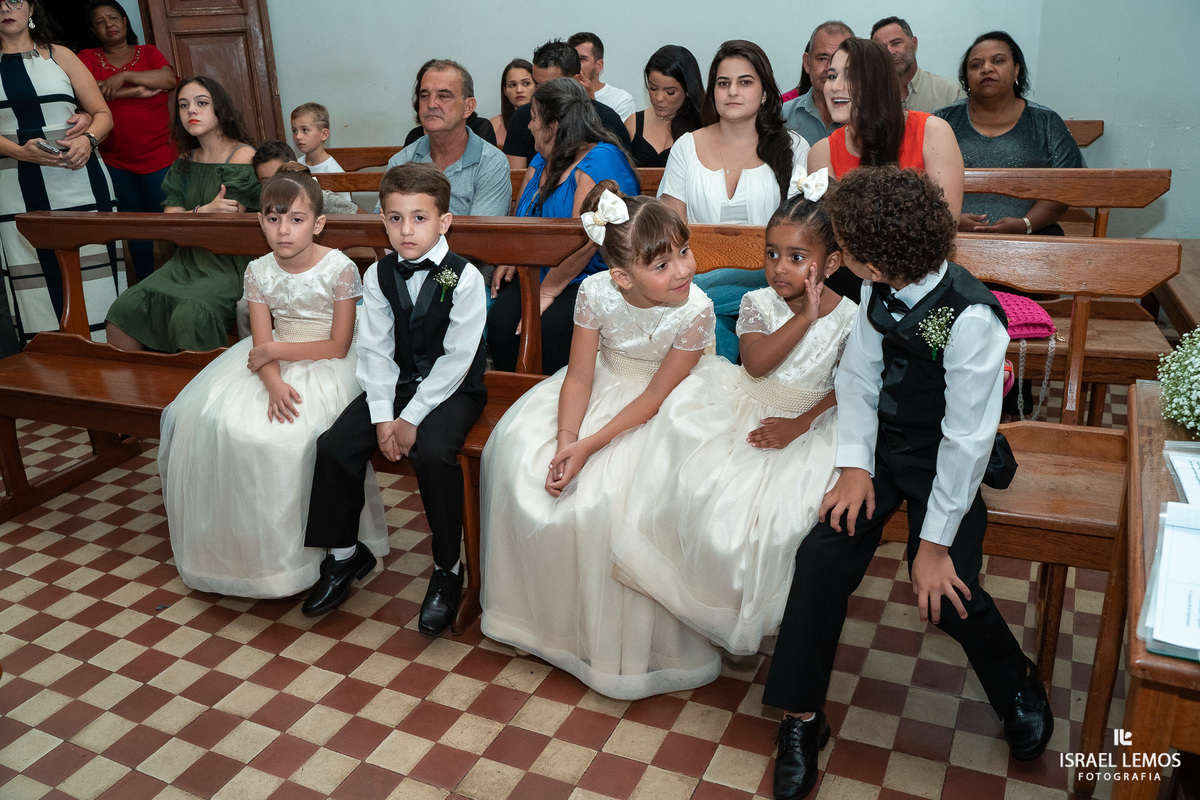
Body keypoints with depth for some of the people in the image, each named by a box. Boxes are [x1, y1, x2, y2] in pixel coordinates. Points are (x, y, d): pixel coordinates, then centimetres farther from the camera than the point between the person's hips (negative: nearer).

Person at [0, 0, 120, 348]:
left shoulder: (59, 55, 12)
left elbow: (103, 114, 9)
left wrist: (88, 139, -11)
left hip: (79, 182, 0)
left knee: (93, 279, -3)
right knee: (34, 286, -2)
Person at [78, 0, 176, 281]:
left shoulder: (148, 53, 8)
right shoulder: (88, 58, 6)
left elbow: (169, 79, -10)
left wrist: (125, 76, -18)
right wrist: (138, 91, -13)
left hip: (158, 156, -1)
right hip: (115, 161, 2)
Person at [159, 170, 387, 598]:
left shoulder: (340, 269, -13)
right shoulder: (259, 271, 0)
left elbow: (338, 346, -13)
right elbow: (262, 344, -5)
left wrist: (275, 349, -16)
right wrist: (274, 384, -25)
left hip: (325, 365, -5)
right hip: (275, 363, 6)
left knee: (294, 433, -29)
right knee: (213, 418, -12)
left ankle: (297, 548, -8)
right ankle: (243, 542, 6)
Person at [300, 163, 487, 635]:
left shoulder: (464, 277, -13)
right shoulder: (379, 275, 2)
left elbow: (456, 357, -16)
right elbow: (375, 349, 0)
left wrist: (413, 417, -18)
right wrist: (383, 416, -11)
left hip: (452, 388, -5)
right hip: (395, 383, 5)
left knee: (432, 453, -32)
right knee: (334, 446, -13)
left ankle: (448, 570, -11)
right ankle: (345, 555, 10)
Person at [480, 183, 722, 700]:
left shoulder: (695, 310, -26)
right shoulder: (596, 292, -18)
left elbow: (656, 395, -21)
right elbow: (579, 375, -13)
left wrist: (590, 445, -26)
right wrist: (566, 439, -28)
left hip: (657, 409, -4)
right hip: (602, 388, 4)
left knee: (616, 490, -26)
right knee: (519, 453, -9)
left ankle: (624, 641, -1)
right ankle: (542, 604, 14)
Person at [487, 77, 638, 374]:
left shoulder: (600, 161, -12)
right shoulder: (540, 163, 17)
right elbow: (521, 219, 27)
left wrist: (547, 292, -21)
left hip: (592, 280, -7)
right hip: (536, 275, 7)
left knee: (551, 324, -33)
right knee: (500, 319, -20)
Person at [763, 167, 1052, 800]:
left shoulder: (971, 318, -26)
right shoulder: (879, 292, -9)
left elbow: (967, 437, -24)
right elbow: (857, 379, 0)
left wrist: (936, 542, -21)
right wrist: (855, 465, -11)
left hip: (945, 459, -4)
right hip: (883, 445, 5)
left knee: (945, 593, -17)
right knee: (823, 555, -14)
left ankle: (1018, 686, 21)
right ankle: (802, 717, 4)